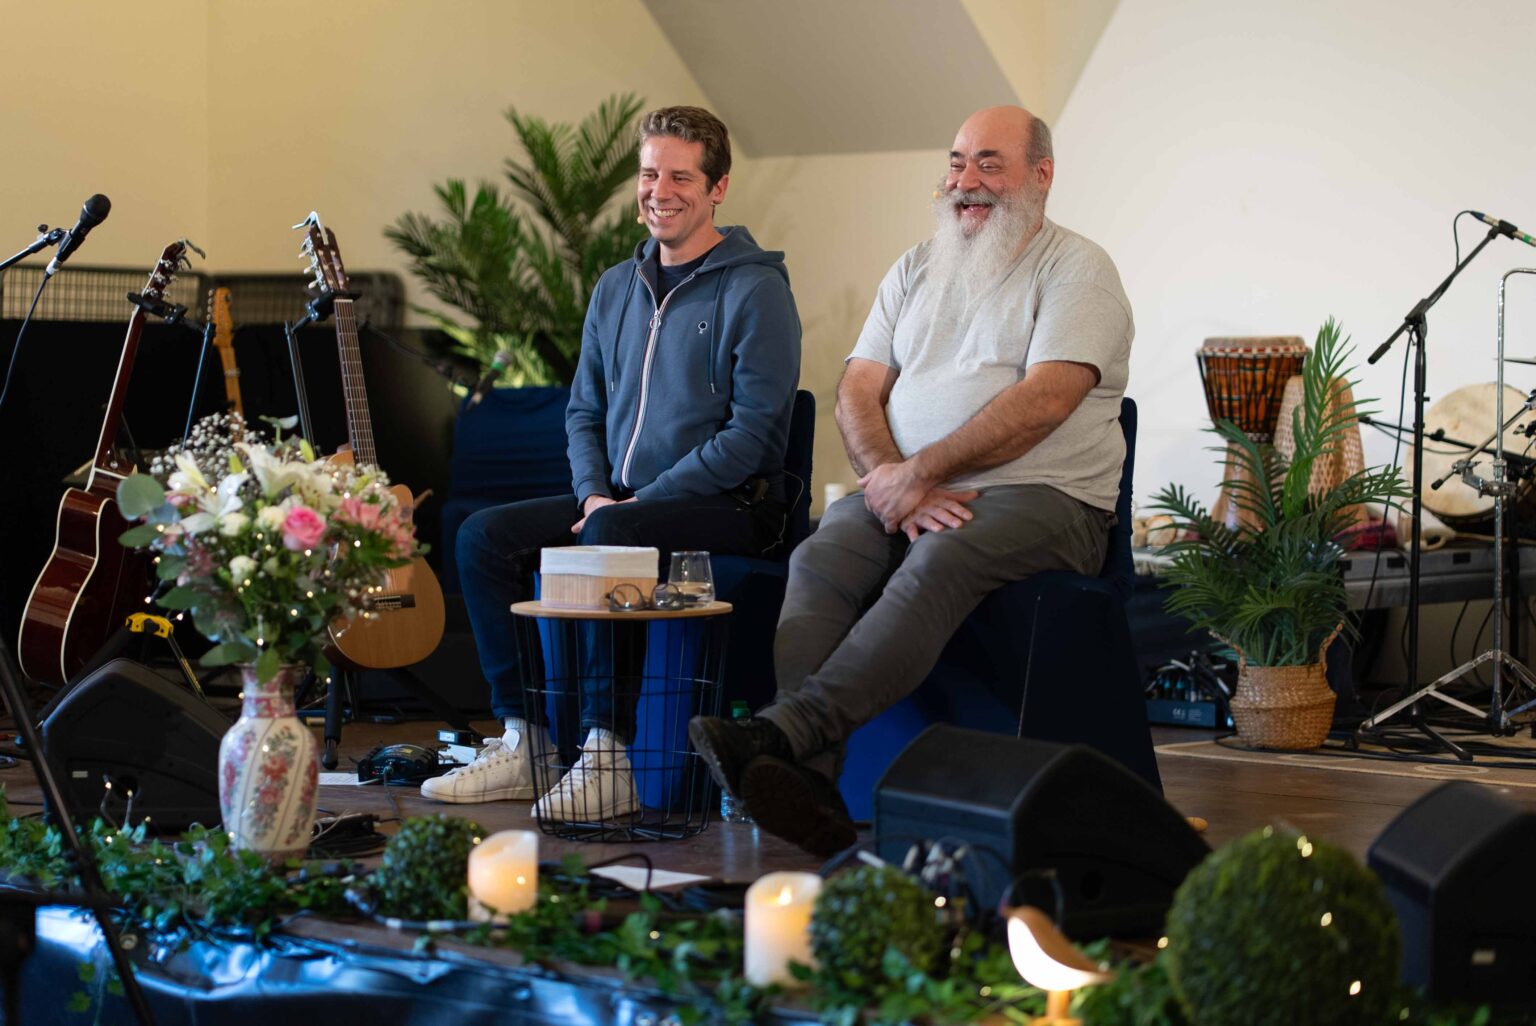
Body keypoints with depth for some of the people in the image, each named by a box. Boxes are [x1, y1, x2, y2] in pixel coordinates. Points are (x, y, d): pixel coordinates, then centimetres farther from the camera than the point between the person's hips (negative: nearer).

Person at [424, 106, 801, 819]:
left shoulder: (755, 291, -8)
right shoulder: (616, 288, 15)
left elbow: (753, 431, -15)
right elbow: (584, 410, 19)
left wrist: (636, 502, -18)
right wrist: (594, 493, -2)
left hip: (729, 507, -7)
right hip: (618, 499, 8)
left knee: (608, 539, -35)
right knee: (484, 535, -10)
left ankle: (607, 759, -30)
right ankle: (522, 741, -9)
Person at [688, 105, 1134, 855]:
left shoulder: (1076, 269, 3)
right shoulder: (916, 269, 22)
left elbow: (1045, 401, -12)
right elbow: (856, 395, 12)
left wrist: (921, 471, -16)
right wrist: (895, 485, -9)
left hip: (1042, 498, -5)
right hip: (907, 492, 5)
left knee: (937, 561, -37)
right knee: (819, 559, -27)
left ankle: (783, 732, -48)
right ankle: (809, 785, -42)